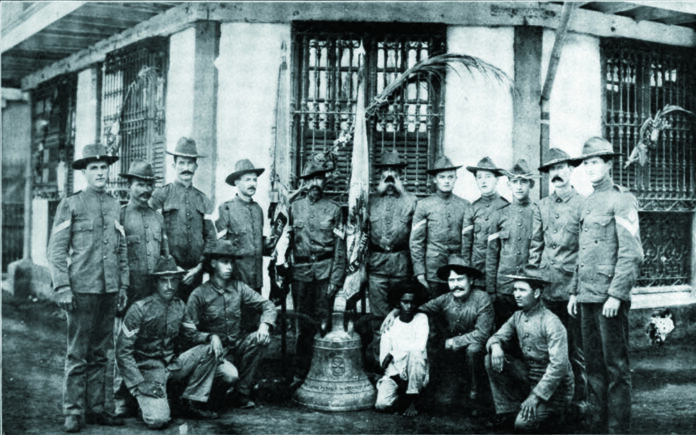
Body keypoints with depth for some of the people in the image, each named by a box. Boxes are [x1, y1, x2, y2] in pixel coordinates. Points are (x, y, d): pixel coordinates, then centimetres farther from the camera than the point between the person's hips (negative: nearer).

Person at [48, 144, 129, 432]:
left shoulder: (115, 206, 13)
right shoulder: (70, 205, 0)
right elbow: (56, 249, -3)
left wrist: (123, 285, 12)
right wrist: (62, 287, -11)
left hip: (109, 290, 4)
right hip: (82, 289, -4)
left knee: (100, 353, 10)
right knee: (77, 354, -2)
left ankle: (96, 408, 17)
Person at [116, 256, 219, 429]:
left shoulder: (180, 306, 3)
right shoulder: (140, 309, -13)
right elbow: (123, 351, -12)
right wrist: (139, 383, -18)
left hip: (172, 366, 5)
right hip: (148, 369, -5)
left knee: (207, 350, -16)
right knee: (158, 420, -27)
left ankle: (193, 404, -3)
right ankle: (147, 402, 11)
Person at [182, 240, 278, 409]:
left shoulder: (239, 288, 2)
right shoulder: (199, 295, -9)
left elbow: (268, 305, -1)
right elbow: (188, 331, -11)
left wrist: (265, 324, -21)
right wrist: (211, 337, -28)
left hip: (237, 347, 5)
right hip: (215, 350, -4)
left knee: (262, 338, -24)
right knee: (230, 376, -33)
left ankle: (243, 392, -11)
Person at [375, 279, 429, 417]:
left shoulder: (421, 319, -2)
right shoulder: (390, 325, 2)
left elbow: (420, 346, -17)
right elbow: (383, 358, -4)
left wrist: (393, 353, -13)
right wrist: (397, 377, -19)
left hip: (417, 373, -2)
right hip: (394, 373, 2)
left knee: (415, 352, -34)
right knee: (382, 405, -23)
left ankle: (412, 401, -20)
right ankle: (401, 393, 15)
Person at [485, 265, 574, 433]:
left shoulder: (551, 322, -21)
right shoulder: (518, 317, 2)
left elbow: (559, 366, -27)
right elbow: (498, 336, 5)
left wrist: (536, 396, -29)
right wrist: (495, 346, -22)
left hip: (554, 388, -6)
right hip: (529, 378, 6)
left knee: (523, 424, -24)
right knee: (491, 359, -11)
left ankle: (552, 414, 8)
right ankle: (508, 411, -3)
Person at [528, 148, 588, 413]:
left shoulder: (582, 205, 1)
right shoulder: (542, 206, 13)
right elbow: (535, 246, 14)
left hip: (573, 284, -4)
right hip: (546, 286, 4)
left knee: (576, 345, 1)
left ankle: (579, 399, 12)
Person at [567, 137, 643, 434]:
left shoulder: (622, 199, -6)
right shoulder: (587, 203, 16)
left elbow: (631, 253, -13)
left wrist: (617, 294, -18)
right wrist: (575, 291, 15)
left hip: (610, 296, -7)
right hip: (587, 296, 7)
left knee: (616, 365, -1)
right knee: (594, 365, 12)